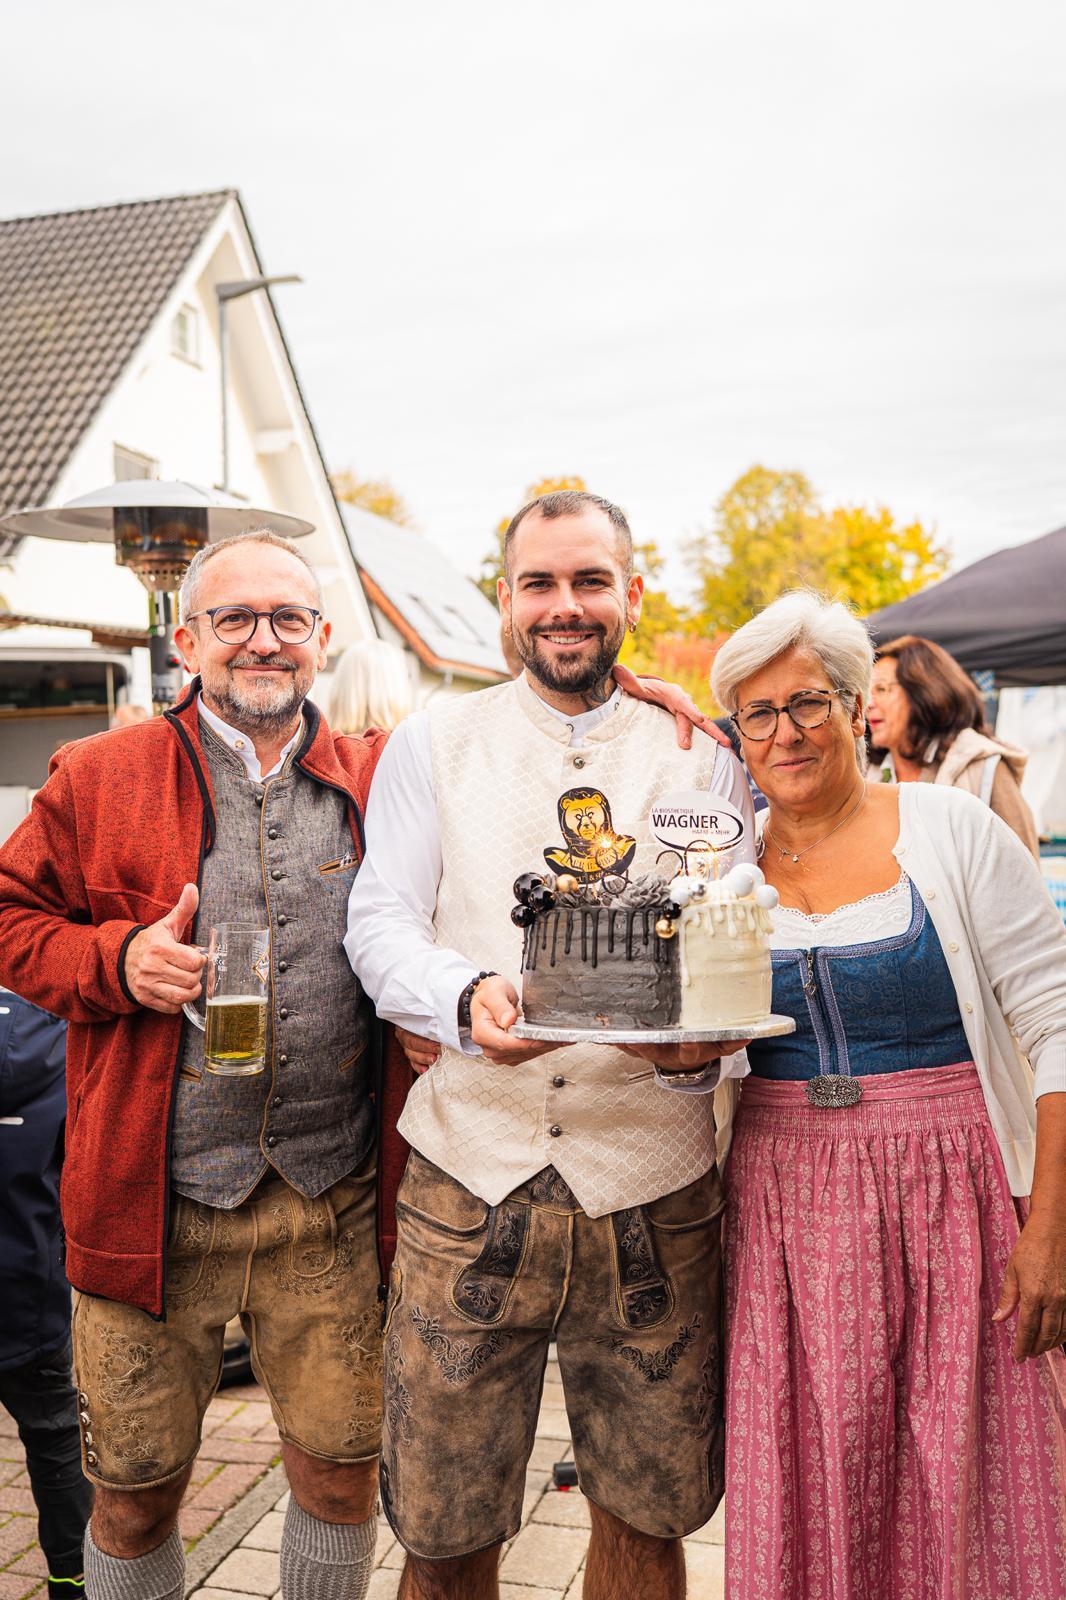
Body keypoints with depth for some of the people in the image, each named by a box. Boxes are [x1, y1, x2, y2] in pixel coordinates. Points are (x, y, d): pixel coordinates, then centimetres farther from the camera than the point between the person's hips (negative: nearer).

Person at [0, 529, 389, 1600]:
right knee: (135, 1496, 13)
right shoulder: (98, 777, 1)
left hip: (330, 1202, 2)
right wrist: (118, 960, -12)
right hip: (150, 1201, -1)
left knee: (343, 1473, 13)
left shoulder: (376, 784, 5)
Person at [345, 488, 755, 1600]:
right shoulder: (431, 744, 7)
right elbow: (378, 921, 0)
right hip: (471, 1182, 0)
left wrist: (711, 1027, -17)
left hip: (653, 1191, 1)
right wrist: (467, 997, -21)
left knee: (647, 1510, 14)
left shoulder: (702, 761, 9)